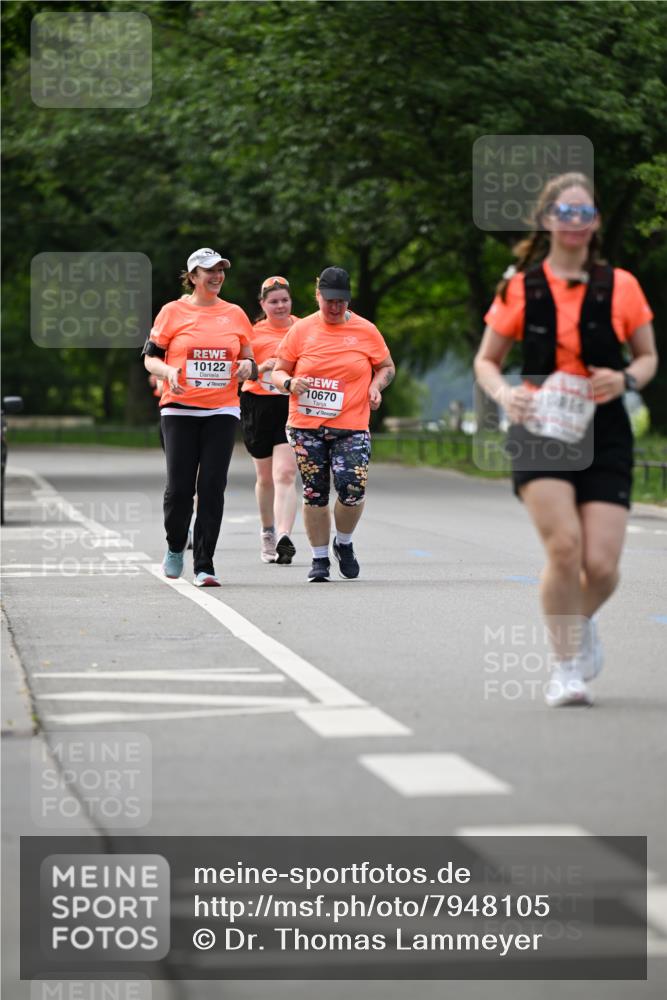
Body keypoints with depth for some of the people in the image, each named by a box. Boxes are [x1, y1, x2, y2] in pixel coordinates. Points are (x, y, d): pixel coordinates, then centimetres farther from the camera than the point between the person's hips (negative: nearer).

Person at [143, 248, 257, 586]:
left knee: (212, 488, -5)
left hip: (222, 411, 2)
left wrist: (248, 366, -4)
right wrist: (168, 372, -16)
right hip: (179, 409, -2)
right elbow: (150, 357, 5)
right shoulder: (173, 311, 3)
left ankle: (204, 566, -1)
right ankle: (175, 546, 23)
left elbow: (248, 358, 19)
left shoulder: (235, 314, 11)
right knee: (179, 486, -6)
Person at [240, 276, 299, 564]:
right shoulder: (253, 333, 5)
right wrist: (263, 367, -14)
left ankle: (283, 538, -26)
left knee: (285, 474, -17)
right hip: (258, 407, 1)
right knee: (265, 476, 13)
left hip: (293, 406, -1)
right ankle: (267, 534, 33)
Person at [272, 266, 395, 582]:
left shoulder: (366, 331, 4)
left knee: (352, 489, -15)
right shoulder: (301, 330, 4)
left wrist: (376, 385, -4)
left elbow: (386, 366, 17)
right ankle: (320, 559, 16)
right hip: (306, 426, 1)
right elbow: (278, 370, 9)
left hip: (350, 427, -1)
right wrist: (289, 383, -13)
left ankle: (344, 544, 13)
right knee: (314, 495, 2)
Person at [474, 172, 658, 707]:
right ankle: (567, 665, -1)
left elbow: (648, 356, 14)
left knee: (602, 565, -7)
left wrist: (627, 378, -8)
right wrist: (504, 393, -10)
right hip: (541, 430, -1)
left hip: (604, 436, 1)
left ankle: (582, 622, 30)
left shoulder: (620, 286, 4)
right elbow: (486, 360, 11)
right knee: (564, 545, -20)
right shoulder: (520, 287, 2)